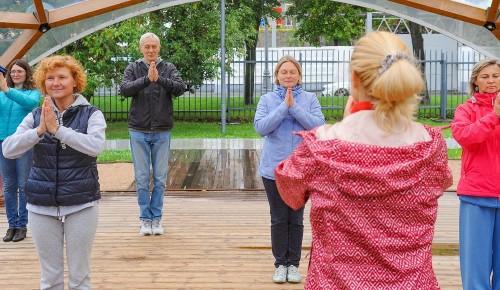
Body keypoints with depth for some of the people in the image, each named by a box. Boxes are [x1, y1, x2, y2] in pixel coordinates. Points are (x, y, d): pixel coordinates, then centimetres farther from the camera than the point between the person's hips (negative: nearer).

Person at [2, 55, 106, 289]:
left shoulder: (91, 114, -4)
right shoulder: (36, 116, 3)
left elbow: (95, 146, -23)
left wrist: (57, 129, -27)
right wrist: (39, 131, -23)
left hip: (81, 205, -2)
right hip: (42, 206, 2)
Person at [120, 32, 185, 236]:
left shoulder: (169, 68, 3)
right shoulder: (133, 69, 3)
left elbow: (180, 88, -13)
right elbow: (125, 89, -14)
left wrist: (159, 79, -28)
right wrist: (146, 79, -28)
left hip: (162, 132, 0)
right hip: (139, 131, 0)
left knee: (160, 178, 6)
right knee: (142, 178, 4)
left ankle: (157, 218, 16)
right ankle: (145, 219, 13)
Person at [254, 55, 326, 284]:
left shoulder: (310, 99, 3)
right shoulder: (267, 100, 4)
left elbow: (319, 125, -10)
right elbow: (260, 127, -10)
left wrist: (294, 108, -16)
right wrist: (284, 107, -16)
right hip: (274, 168, 0)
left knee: (296, 219, 7)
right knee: (278, 219, 6)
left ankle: (294, 264, 16)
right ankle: (280, 264, 16)